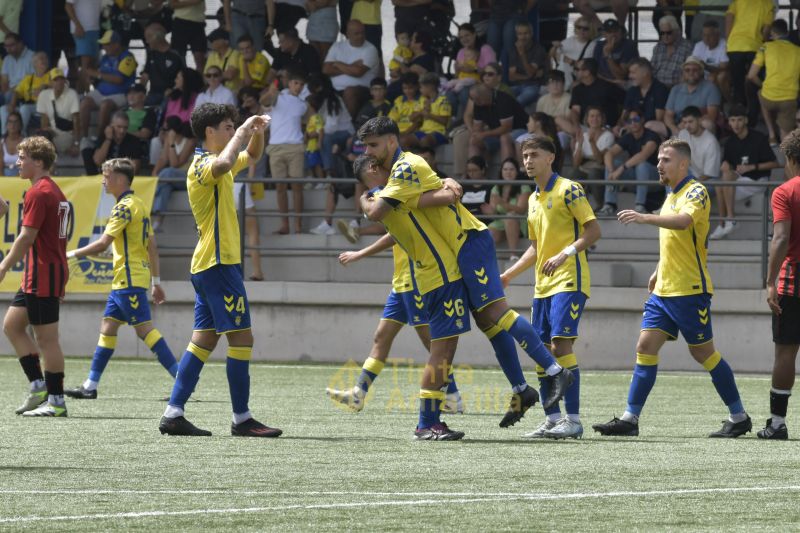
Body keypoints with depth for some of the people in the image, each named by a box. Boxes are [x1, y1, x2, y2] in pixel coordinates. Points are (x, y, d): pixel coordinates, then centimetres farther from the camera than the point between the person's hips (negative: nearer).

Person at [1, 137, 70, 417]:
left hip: (43, 275, -10)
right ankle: (38, 386, 12)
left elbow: (26, 238, -19)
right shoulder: (55, 192, 17)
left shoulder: (38, 193, -14)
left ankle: (55, 401, -2)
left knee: (46, 337, -5)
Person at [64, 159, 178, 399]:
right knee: (108, 327, 10)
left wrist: (72, 254, -9)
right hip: (123, 281, 10)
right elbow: (152, 245, 18)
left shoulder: (124, 207, -14)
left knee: (145, 329, -10)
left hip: (130, 281, -10)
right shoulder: (138, 204, 15)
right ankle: (90, 386, 12)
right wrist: (156, 280, 21)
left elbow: (102, 243, -20)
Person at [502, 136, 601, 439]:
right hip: (542, 286, 9)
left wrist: (565, 254, -24)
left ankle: (574, 420, -15)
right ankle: (552, 419, 10)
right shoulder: (533, 200, 18)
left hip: (568, 281, -9)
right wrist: (509, 274, 21)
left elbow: (593, 231, -12)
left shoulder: (568, 190, -7)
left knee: (561, 344, -16)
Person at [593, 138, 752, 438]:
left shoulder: (696, 192, -11)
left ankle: (739, 417, 10)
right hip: (663, 290, 8)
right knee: (646, 346, -1)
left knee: (702, 352, -2)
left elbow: (683, 221, -33)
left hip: (690, 290, -8)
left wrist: (646, 218, -44)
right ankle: (630, 419, -2)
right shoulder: (671, 196, 16)